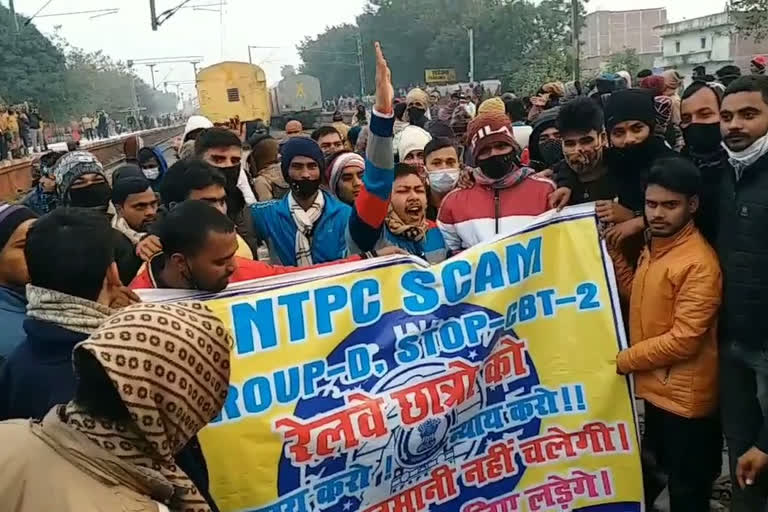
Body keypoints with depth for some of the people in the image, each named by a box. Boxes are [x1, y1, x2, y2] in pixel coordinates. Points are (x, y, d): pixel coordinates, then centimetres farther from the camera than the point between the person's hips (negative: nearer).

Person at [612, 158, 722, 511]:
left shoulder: (699, 263, -24)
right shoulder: (653, 246, 4)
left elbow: (684, 339, -26)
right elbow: (639, 296, 13)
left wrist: (624, 360, -16)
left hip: (684, 398, -8)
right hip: (656, 389, 8)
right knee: (650, 476, 26)